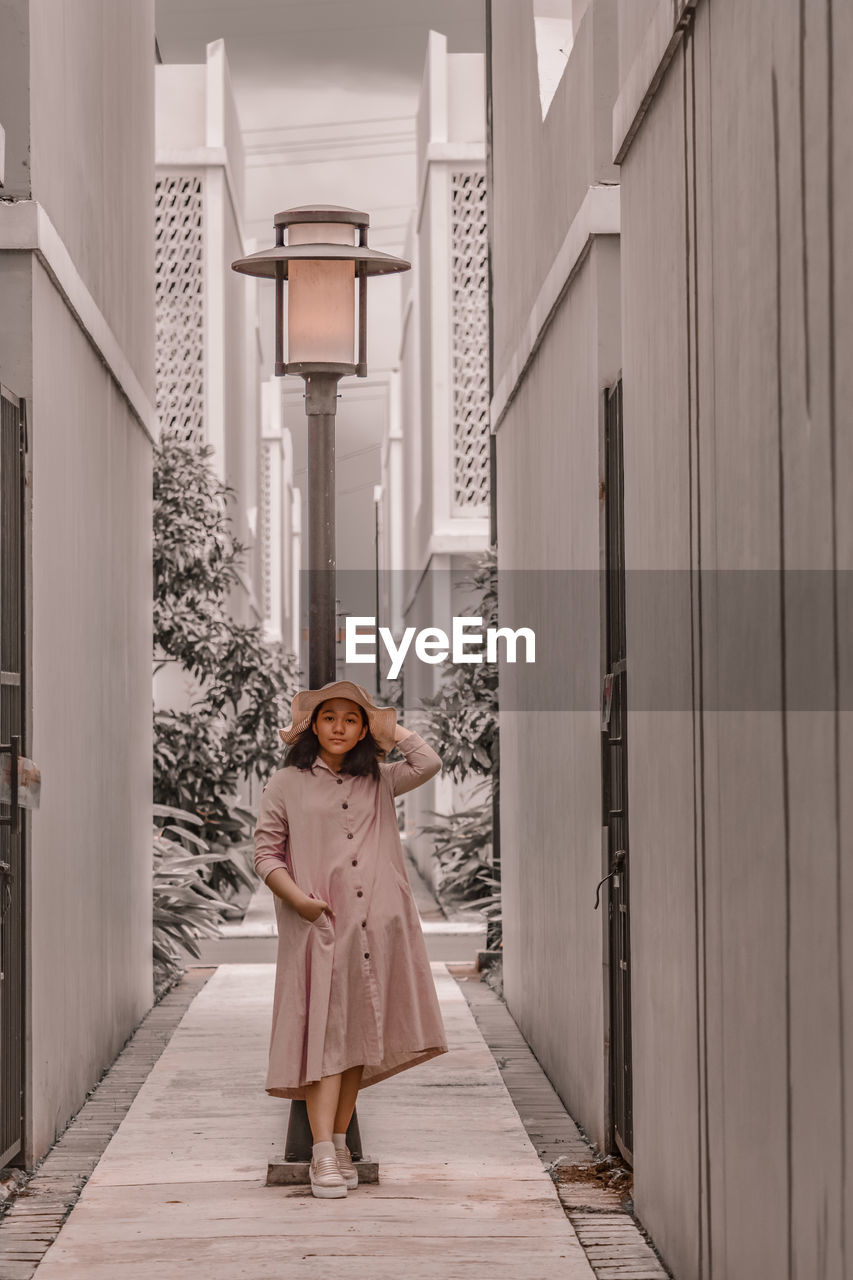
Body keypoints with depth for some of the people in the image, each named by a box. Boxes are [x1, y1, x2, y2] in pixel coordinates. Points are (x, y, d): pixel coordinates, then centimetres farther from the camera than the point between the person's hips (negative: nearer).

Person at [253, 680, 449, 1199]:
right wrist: (298, 898, -10)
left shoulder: (378, 782, 14)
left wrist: (388, 726, 10)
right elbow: (265, 851, 4)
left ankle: (341, 1143, 15)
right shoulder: (287, 785, 7)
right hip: (318, 925, -3)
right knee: (324, 1035, -10)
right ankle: (323, 1155, -13)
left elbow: (428, 763, 0)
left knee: (359, 1037, 5)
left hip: (375, 927, 3)